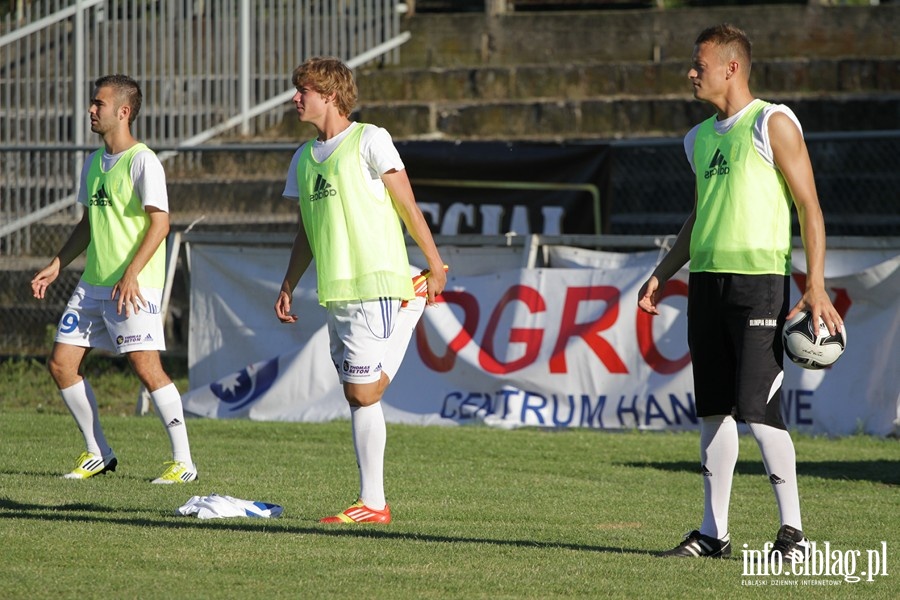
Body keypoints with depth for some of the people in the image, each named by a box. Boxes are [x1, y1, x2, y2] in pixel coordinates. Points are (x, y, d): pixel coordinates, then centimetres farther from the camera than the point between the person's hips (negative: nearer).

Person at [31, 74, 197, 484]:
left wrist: (131, 274, -24)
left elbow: (160, 223, -17)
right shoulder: (93, 162, 15)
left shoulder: (142, 162, -10)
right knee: (61, 363, 4)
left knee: (146, 368, -13)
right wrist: (57, 264, 17)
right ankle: (98, 454, 15)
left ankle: (183, 462, -5)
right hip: (92, 284, 9)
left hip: (134, 287, -8)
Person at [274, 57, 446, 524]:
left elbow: (408, 207, -4)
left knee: (362, 394, -10)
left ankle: (372, 503, -7)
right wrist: (288, 287, 20)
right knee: (358, 395, 5)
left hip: (375, 286, -7)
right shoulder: (303, 158, 17)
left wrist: (435, 266, -4)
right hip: (334, 293, 7)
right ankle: (373, 501, 7)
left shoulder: (369, 141, -4)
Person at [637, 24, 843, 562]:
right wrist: (663, 274, 21)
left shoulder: (773, 124, -4)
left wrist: (816, 286, -14)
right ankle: (714, 533, 10)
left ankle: (793, 531, -5)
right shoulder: (701, 138, 17)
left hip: (759, 280, -7)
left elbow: (809, 206, -7)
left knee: (758, 407, -12)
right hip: (706, 279, 7)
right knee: (714, 410, 6)